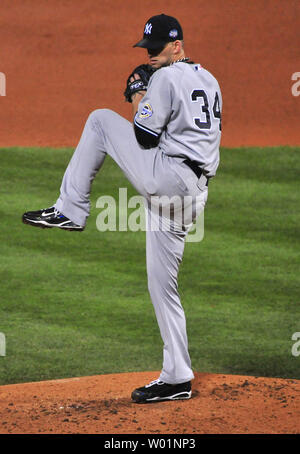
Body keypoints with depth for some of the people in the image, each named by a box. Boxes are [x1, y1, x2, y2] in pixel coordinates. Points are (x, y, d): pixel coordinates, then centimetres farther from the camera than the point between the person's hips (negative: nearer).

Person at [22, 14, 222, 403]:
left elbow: (144, 135, -12)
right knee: (162, 283, 11)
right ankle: (176, 378, 10)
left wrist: (139, 101, 6)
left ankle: (70, 209, 4)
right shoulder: (208, 80, 21)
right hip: (193, 192, 9)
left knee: (101, 119, 5)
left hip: (166, 175, -9)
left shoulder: (166, 78, -7)